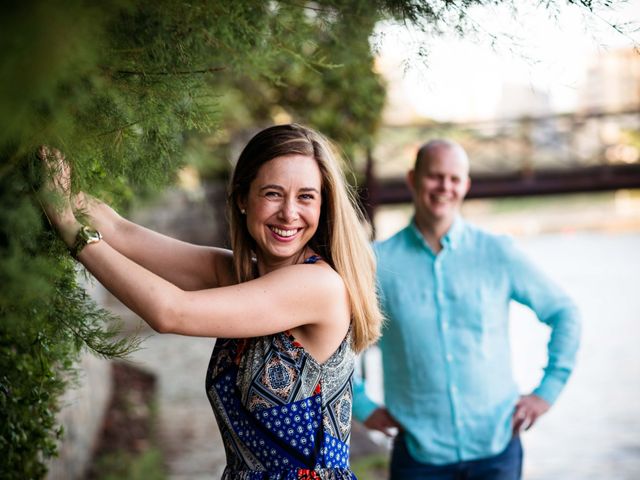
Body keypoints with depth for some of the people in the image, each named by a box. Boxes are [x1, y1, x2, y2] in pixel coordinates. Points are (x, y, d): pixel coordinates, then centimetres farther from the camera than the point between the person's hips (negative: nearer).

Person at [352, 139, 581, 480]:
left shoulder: (497, 253, 0)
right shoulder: (379, 262, -3)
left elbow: (564, 314, 9)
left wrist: (547, 390, 3)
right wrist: (361, 407, 3)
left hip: (497, 447, 1)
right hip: (419, 452, -1)